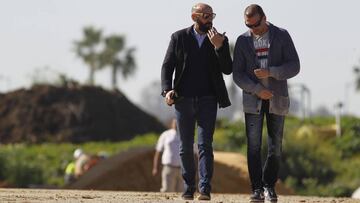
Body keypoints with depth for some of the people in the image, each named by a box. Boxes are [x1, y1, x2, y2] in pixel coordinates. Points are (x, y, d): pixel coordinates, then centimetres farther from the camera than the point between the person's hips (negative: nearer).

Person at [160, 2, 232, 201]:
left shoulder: (220, 40, 5)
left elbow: (227, 69, -2)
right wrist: (167, 90, -11)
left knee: (205, 144, -12)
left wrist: (218, 46, -16)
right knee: (186, 147, 7)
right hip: (183, 100, 1)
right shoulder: (179, 38, 4)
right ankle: (188, 187, 17)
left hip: (207, 100, -1)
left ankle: (205, 189, -16)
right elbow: (167, 66, 4)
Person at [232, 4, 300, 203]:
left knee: (275, 147, 2)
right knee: (253, 146, -6)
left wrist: (270, 72, -20)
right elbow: (237, 74, 0)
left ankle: (269, 186, 16)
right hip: (253, 100, 0)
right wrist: (257, 89, -15)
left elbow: (294, 67, -6)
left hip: (277, 100, 0)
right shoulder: (243, 41, 3)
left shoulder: (282, 36, -1)